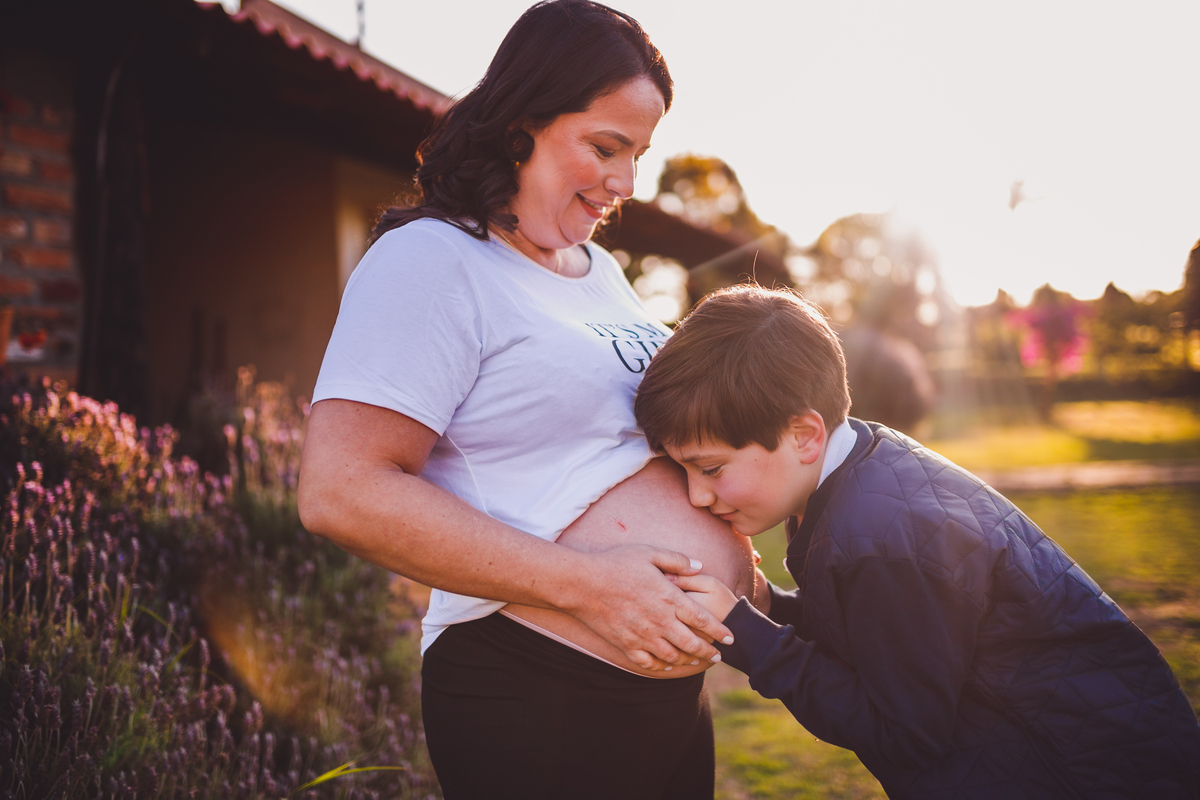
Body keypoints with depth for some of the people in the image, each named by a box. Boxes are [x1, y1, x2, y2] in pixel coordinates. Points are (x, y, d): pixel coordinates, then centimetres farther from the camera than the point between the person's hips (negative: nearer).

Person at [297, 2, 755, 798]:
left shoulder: (601, 271, 14)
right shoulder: (432, 261, -13)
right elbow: (342, 491, -23)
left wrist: (730, 556, 8)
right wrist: (584, 584, -25)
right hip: (539, 707, -8)